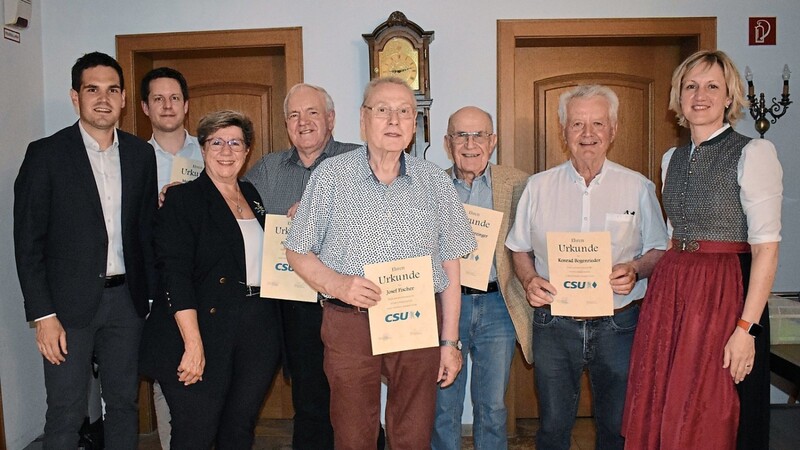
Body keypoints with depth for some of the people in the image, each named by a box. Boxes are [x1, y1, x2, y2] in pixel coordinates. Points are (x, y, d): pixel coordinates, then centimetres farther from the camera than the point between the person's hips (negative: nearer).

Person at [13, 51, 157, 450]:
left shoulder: (140, 153, 5)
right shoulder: (46, 154, -6)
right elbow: (28, 241, -6)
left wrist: (153, 295, 6)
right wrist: (43, 315, -10)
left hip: (126, 298, 4)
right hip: (69, 303, -3)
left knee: (124, 403, 14)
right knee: (65, 413, 6)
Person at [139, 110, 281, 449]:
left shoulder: (252, 196, 13)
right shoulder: (183, 199, -6)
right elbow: (175, 276, -15)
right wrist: (193, 344, -21)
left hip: (257, 337, 6)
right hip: (204, 337, -5)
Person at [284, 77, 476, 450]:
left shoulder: (435, 181, 7)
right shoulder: (330, 175, 1)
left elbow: (450, 266, 8)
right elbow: (298, 253, 4)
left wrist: (450, 341, 5)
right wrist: (336, 283, -15)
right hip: (349, 326, -1)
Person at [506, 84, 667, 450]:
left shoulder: (639, 188, 3)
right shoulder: (538, 187, 5)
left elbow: (659, 251, 6)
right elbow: (519, 249, 10)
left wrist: (635, 269, -14)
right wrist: (530, 280, -9)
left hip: (618, 326, 0)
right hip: (554, 325, 1)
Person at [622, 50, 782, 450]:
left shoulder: (753, 153, -7)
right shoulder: (672, 159, 12)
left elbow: (766, 248, -13)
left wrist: (746, 328, -18)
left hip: (725, 295, -5)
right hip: (670, 290, 6)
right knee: (659, 415, 10)